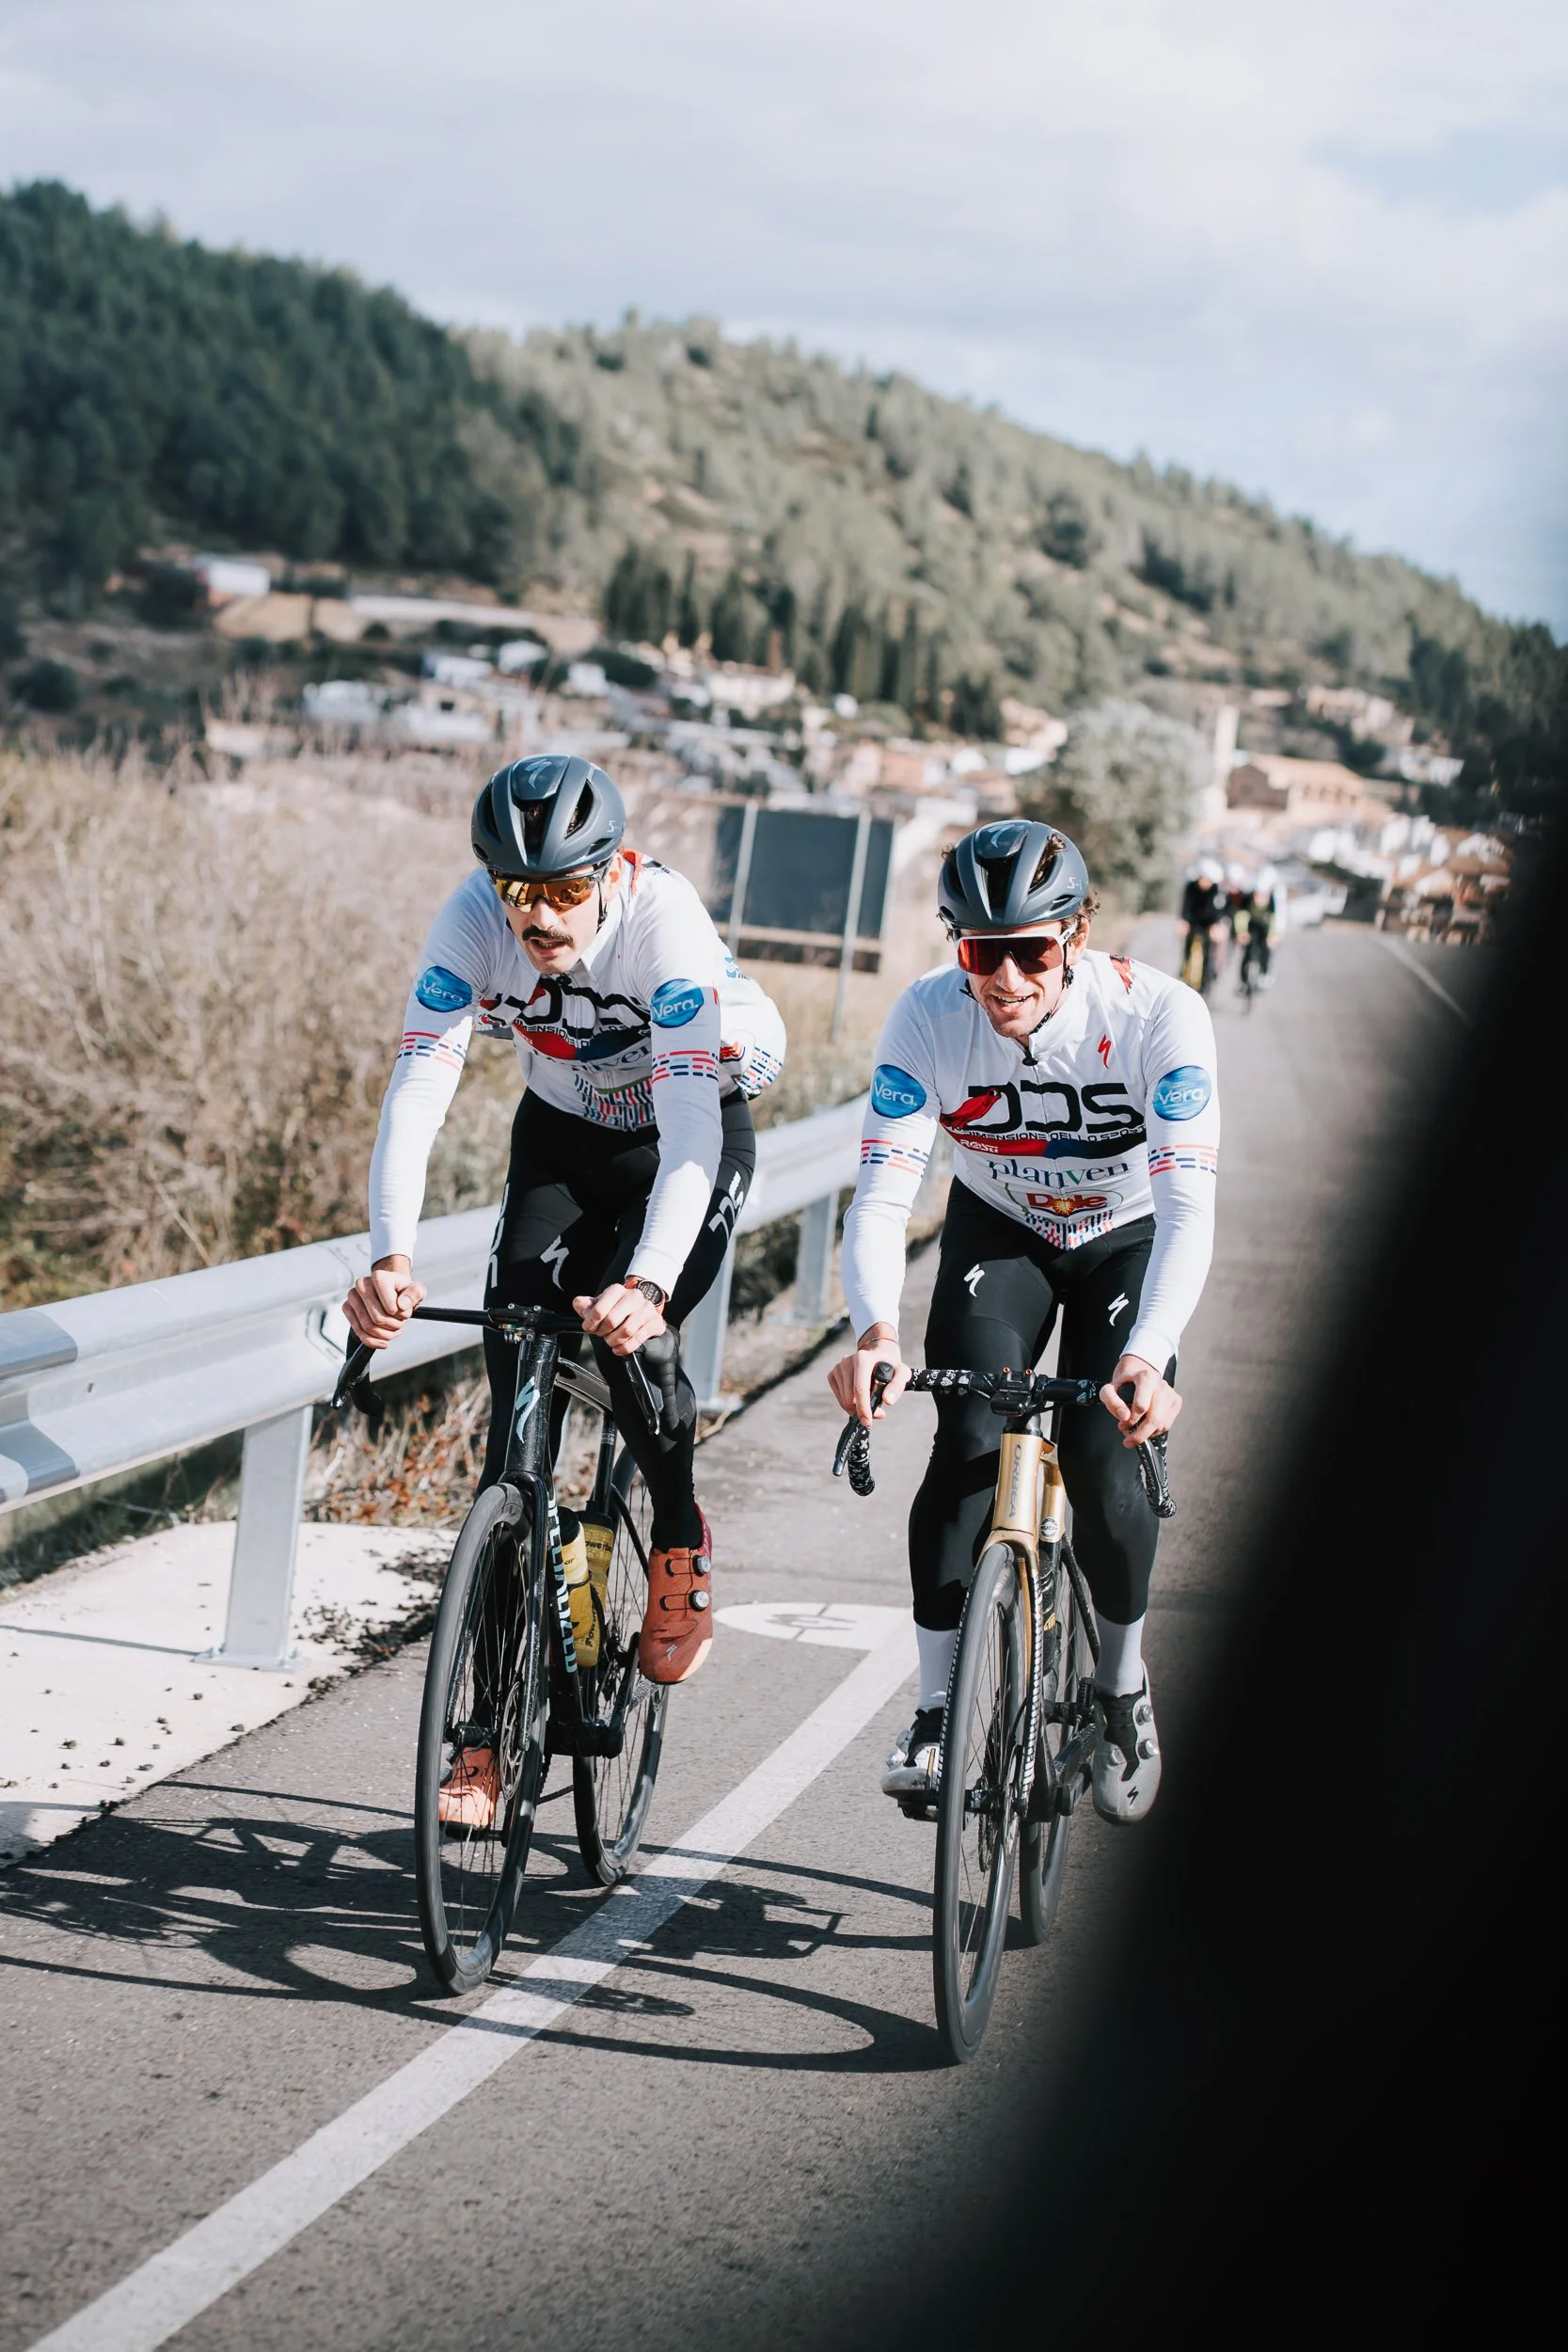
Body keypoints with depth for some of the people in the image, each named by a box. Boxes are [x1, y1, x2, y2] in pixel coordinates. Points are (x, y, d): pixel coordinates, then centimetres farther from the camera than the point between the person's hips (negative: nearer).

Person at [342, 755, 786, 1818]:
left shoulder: (666, 921, -34)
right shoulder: (472, 921, -26)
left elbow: (689, 1129, -40)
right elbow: (417, 1092, -33)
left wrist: (647, 1284, -55)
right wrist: (391, 1260, -48)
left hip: (700, 1131, -3)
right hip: (562, 1134, 3)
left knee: (631, 1338, -27)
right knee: (520, 1384, -9)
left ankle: (682, 1549, 5)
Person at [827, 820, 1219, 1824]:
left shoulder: (1159, 1014, -33)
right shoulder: (929, 1017, -28)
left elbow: (1189, 1206, -38)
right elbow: (882, 1194, -32)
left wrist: (1148, 1358, -55)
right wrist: (876, 1329, -52)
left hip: (1128, 1240, -1)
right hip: (998, 1232, 1)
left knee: (1103, 1463, -17)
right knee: (971, 1442, -20)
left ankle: (1124, 1687, 11)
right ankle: (936, 1713, -9)